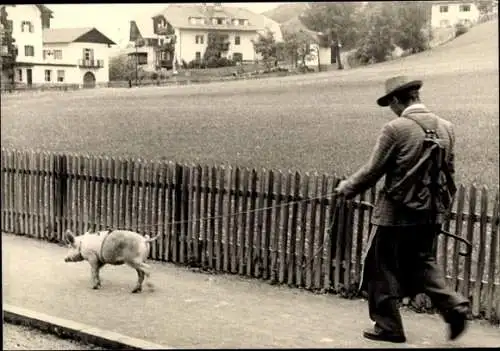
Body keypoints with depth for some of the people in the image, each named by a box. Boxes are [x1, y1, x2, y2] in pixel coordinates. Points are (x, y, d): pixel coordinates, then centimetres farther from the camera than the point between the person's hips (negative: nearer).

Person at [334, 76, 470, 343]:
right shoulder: (445, 127, 4)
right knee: (423, 263, 22)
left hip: (396, 213, -6)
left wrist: (348, 188, 6)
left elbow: (373, 171, -11)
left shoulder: (395, 129, -15)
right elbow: (448, 171, 11)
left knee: (382, 270, 9)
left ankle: (388, 326, 18)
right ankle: (453, 305, 4)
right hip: (430, 215, 6)